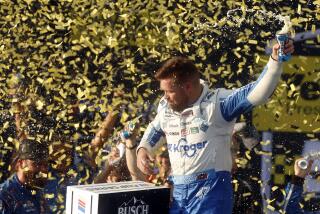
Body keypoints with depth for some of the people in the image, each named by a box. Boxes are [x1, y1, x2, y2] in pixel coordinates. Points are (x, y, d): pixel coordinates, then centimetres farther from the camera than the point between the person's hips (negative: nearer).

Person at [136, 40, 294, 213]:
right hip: (177, 190, 6)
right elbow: (155, 129, 29)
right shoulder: (165, 107, 7)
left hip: (210, 190, -6)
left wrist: (275, 61, -35)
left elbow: (256, 93, -23)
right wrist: (143, 148, 11)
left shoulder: (218, 103, -12)